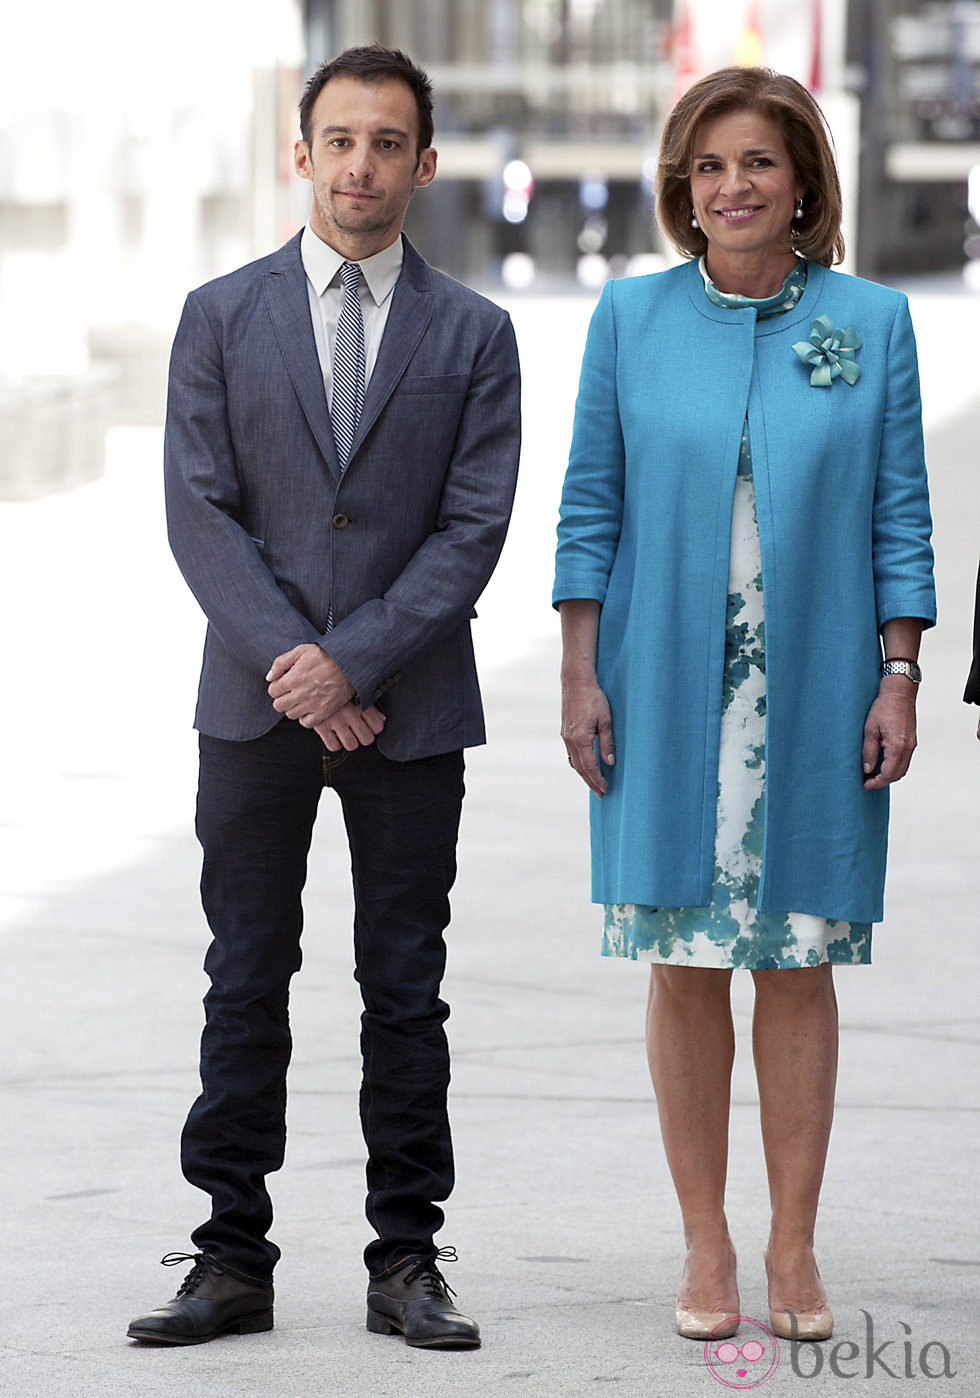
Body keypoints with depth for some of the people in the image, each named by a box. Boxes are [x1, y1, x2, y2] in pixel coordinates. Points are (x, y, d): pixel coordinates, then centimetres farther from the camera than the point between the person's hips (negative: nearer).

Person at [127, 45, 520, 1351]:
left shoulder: (474, 335, 4)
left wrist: (352, 660, -13)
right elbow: (202, 512, -1)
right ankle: (233, 1260, 7)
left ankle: (407, 1259, 9)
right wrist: (291, 667, -11)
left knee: (405, 988, 4)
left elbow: (475, 525, -3)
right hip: (256, 704, 0)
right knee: (246, 984, 3)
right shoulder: (222, 316, 5)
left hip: (412, 709, 0)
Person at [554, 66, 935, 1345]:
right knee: (686, 965, 3)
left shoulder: (872, 322, 2)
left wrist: (900, 681, -2)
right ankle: (705, 1247, 12)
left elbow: (900, 518, 3)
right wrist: (580, 677, -1)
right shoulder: (632, 317, 2)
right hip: (668, 697, 0)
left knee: (800, 965, 3)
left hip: (815, 699, 0)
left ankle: (794, 1251, 11)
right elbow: (592, 507, 4)